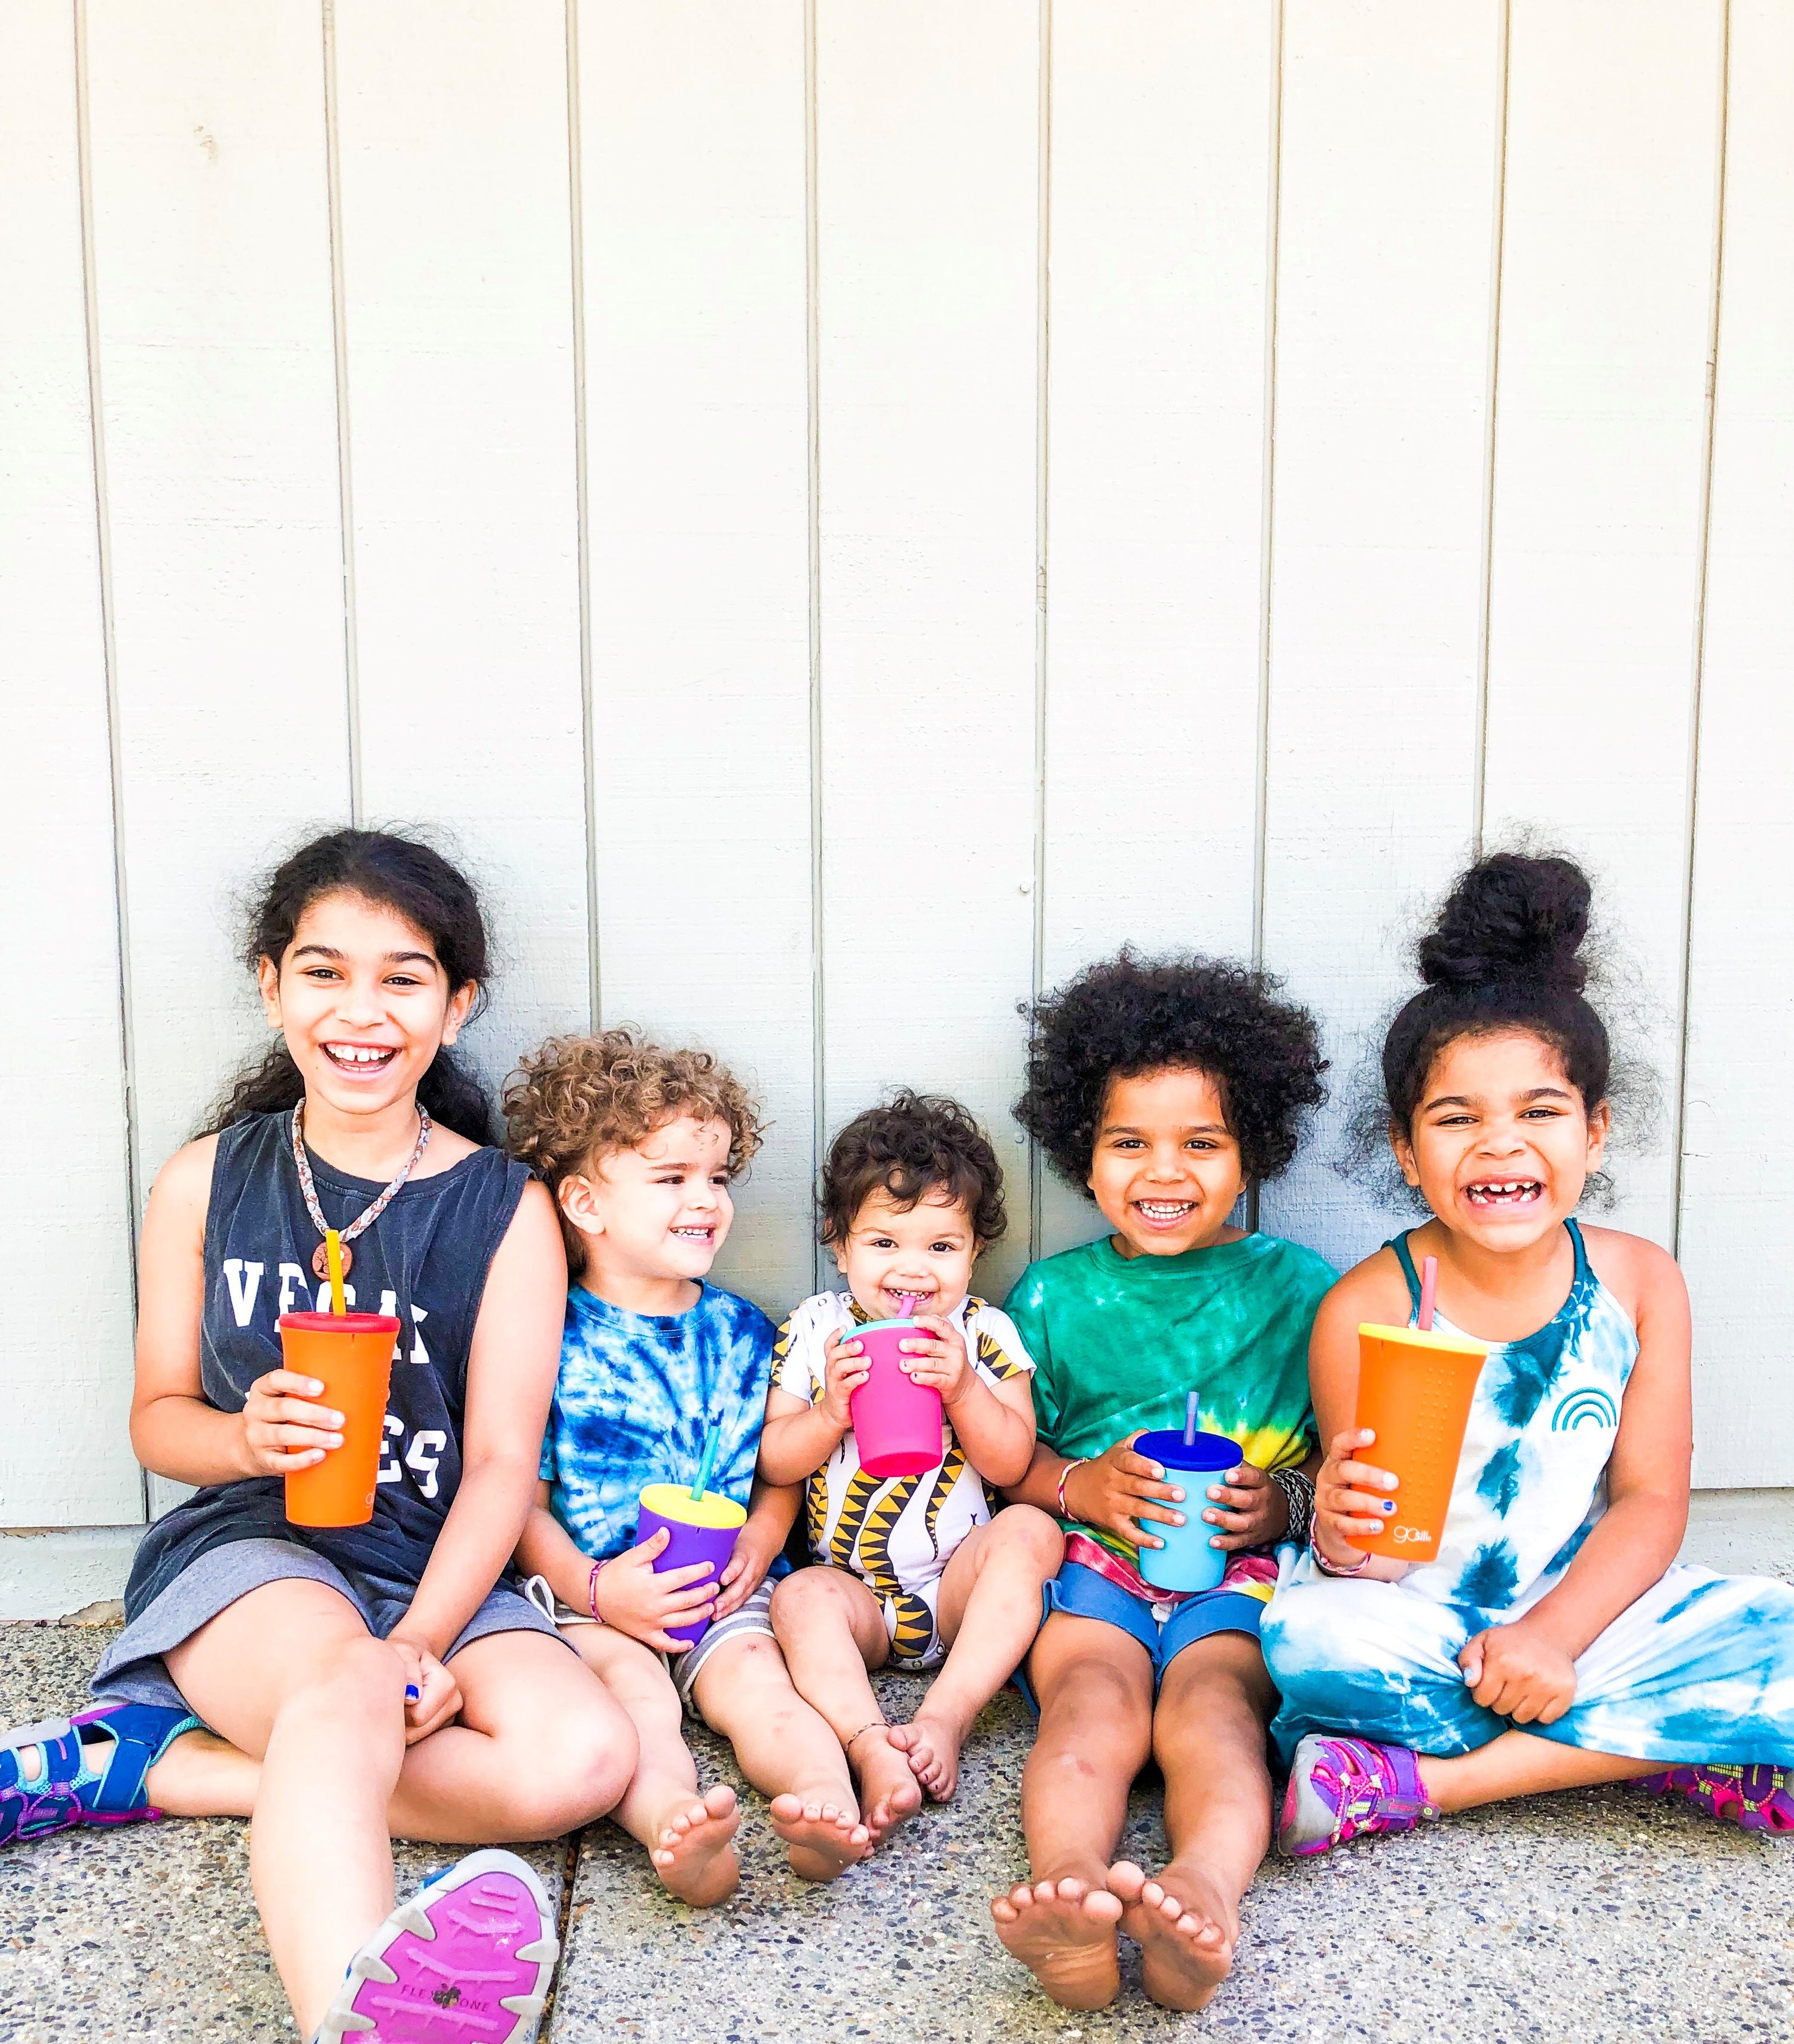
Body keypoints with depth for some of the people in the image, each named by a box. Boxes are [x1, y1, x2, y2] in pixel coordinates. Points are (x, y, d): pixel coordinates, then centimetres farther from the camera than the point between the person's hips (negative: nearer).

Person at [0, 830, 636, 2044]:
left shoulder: (506, 1210, 0)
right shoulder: (207, 1181, 5)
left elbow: (501, 1463, -5)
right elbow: (158, 1417, 10)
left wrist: (421, 1644, -20)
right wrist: (245, 1437, -15)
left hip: (440, 1570, 2)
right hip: (252, 1546, -1)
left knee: (585, 1758, -25)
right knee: (346, 1690, -34)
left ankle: (154, 1764, -17)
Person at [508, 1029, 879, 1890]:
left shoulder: (741, 1330, 11)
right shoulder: (550, 1340, -2)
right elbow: (520, 1497, -3)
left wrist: (761, 1541, -5)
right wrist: (592, 1587, -17)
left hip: (725, 1590, 3)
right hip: (592, 1599, -3)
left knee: (753, 1678, -23)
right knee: (632, 1688, -30)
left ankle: (826, 1804, -46)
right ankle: (675, 1828, -55)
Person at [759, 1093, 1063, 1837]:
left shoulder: (985, 1333, -1)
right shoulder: (816, 1330, 0)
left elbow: (1011, 1463, -7)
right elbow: (774, 1463, 0)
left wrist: (963, 1389, -24)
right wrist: (831, 1413, -20)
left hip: (960, 1587, 1)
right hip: (855, 1591, 0)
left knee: (1029, 1531, -27)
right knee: (800, 1599, -29)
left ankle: (944, 1716, -29)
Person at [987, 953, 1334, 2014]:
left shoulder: (1300, 1288, 11)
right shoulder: (1053, 1294, 13)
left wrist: (1287, 1503, -9)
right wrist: (1079, 1484, -7)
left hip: (1246, 1568, 0)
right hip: (1092, 1563, 1)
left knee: (1209, 1702, -32)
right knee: (1092, 1697, -31)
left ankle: (1204, 1890, -57)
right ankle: (1071, 1889, -56)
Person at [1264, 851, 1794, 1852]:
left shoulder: (1639, 1280, -2)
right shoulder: (1366, 1310, -11)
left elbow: (1652, 1500, -4)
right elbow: (1375, 1558, -9)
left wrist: (1554, 1636, -20)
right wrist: (1344, 1542, -35)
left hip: (1588, 1609, 3)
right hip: (1423, 1625, -3)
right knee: (1310, 1638, -33)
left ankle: (1423, 1780, -19)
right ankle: (1654, 1749, -16)